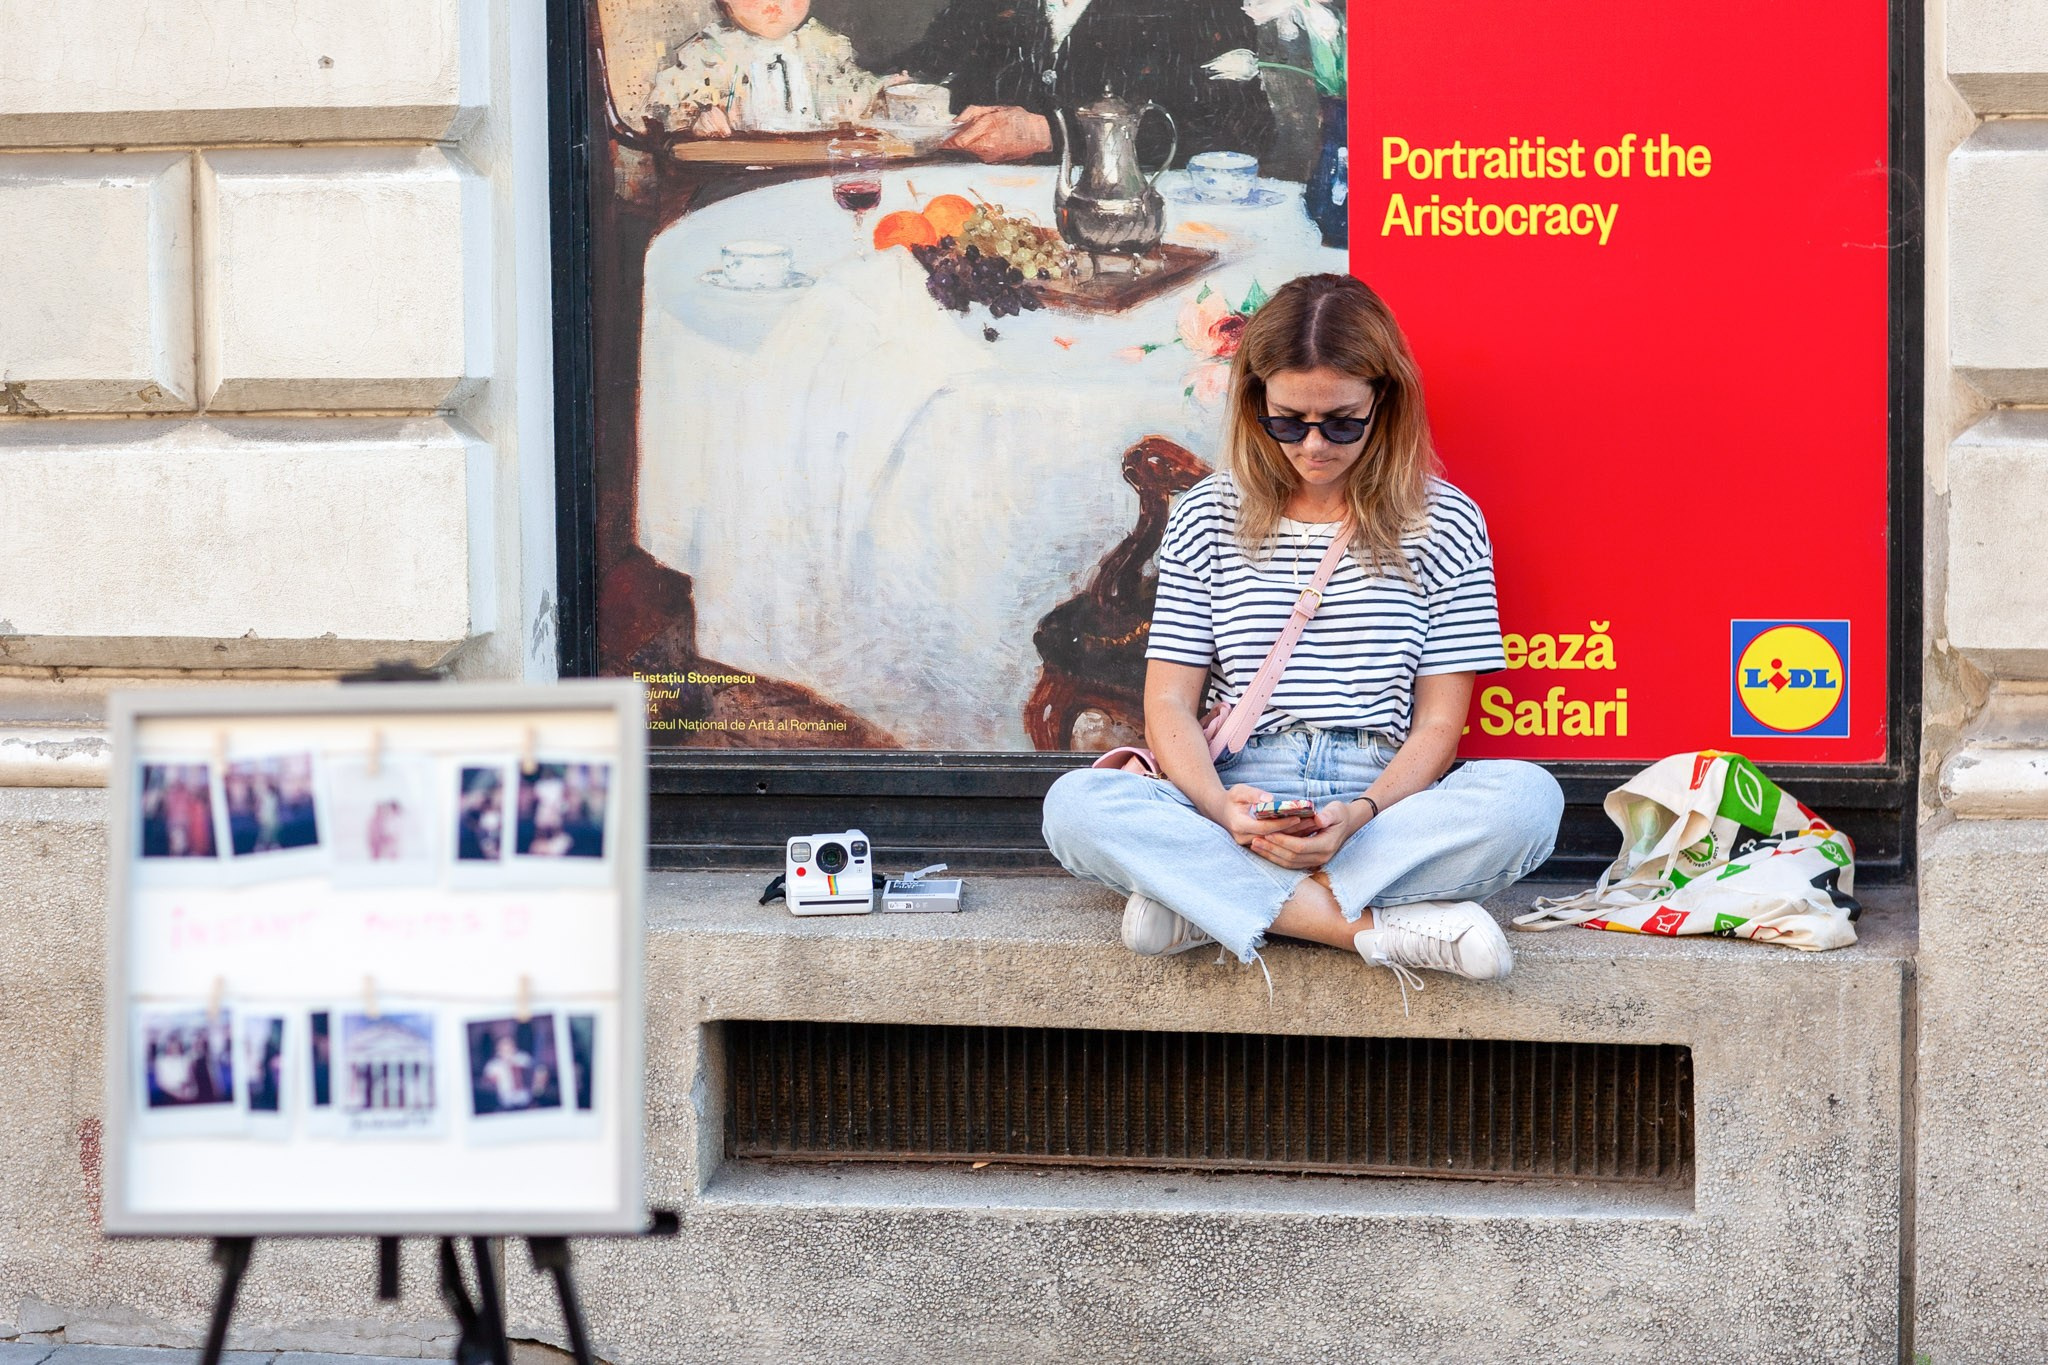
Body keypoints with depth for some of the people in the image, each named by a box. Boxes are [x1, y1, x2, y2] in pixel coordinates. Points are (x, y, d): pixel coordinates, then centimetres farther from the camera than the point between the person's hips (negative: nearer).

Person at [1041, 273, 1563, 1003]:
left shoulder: (1442, 523, 7)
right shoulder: (1208, 519, 11)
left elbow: (1438, 723, 3)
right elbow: (1169, 705, 5)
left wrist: (1362, 814, -18)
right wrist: (1222, 807, -17)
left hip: (1386, 802, -1)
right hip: (1240, 811, 1)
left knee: (1528, 796, -32)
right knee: (1075, 805, -29)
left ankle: (1203, 898, -30)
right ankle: (1379, 927, -33)